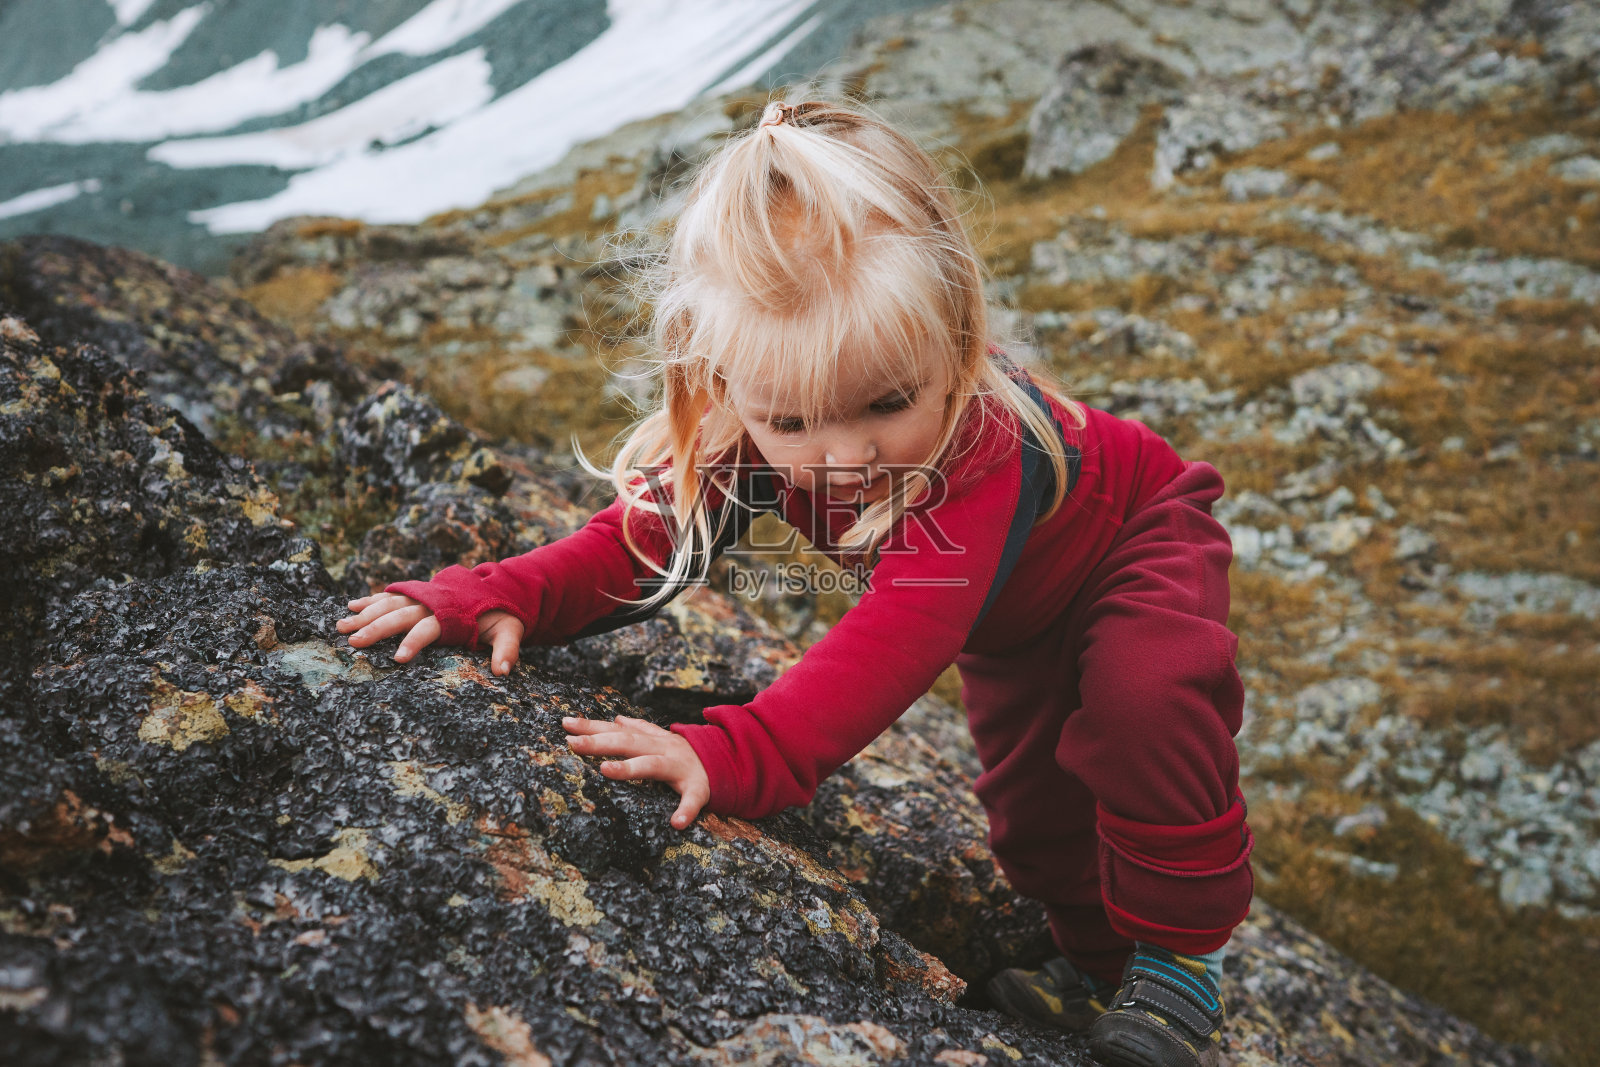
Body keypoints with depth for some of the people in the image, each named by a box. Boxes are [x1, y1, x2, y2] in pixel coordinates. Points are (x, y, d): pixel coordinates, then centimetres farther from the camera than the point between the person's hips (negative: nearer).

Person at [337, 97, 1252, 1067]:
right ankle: (1098, 965, 33)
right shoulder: (753, 431, -31)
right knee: (1029, 785, 10)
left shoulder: (983, 442, -49)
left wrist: (740, 754, -72)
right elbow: (641, 539, -27)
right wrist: (497, 595, -45)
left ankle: (1180, 951, -13)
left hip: (1141, 540, -5)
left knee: (1143, 697, -32)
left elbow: (904, 629, -60)